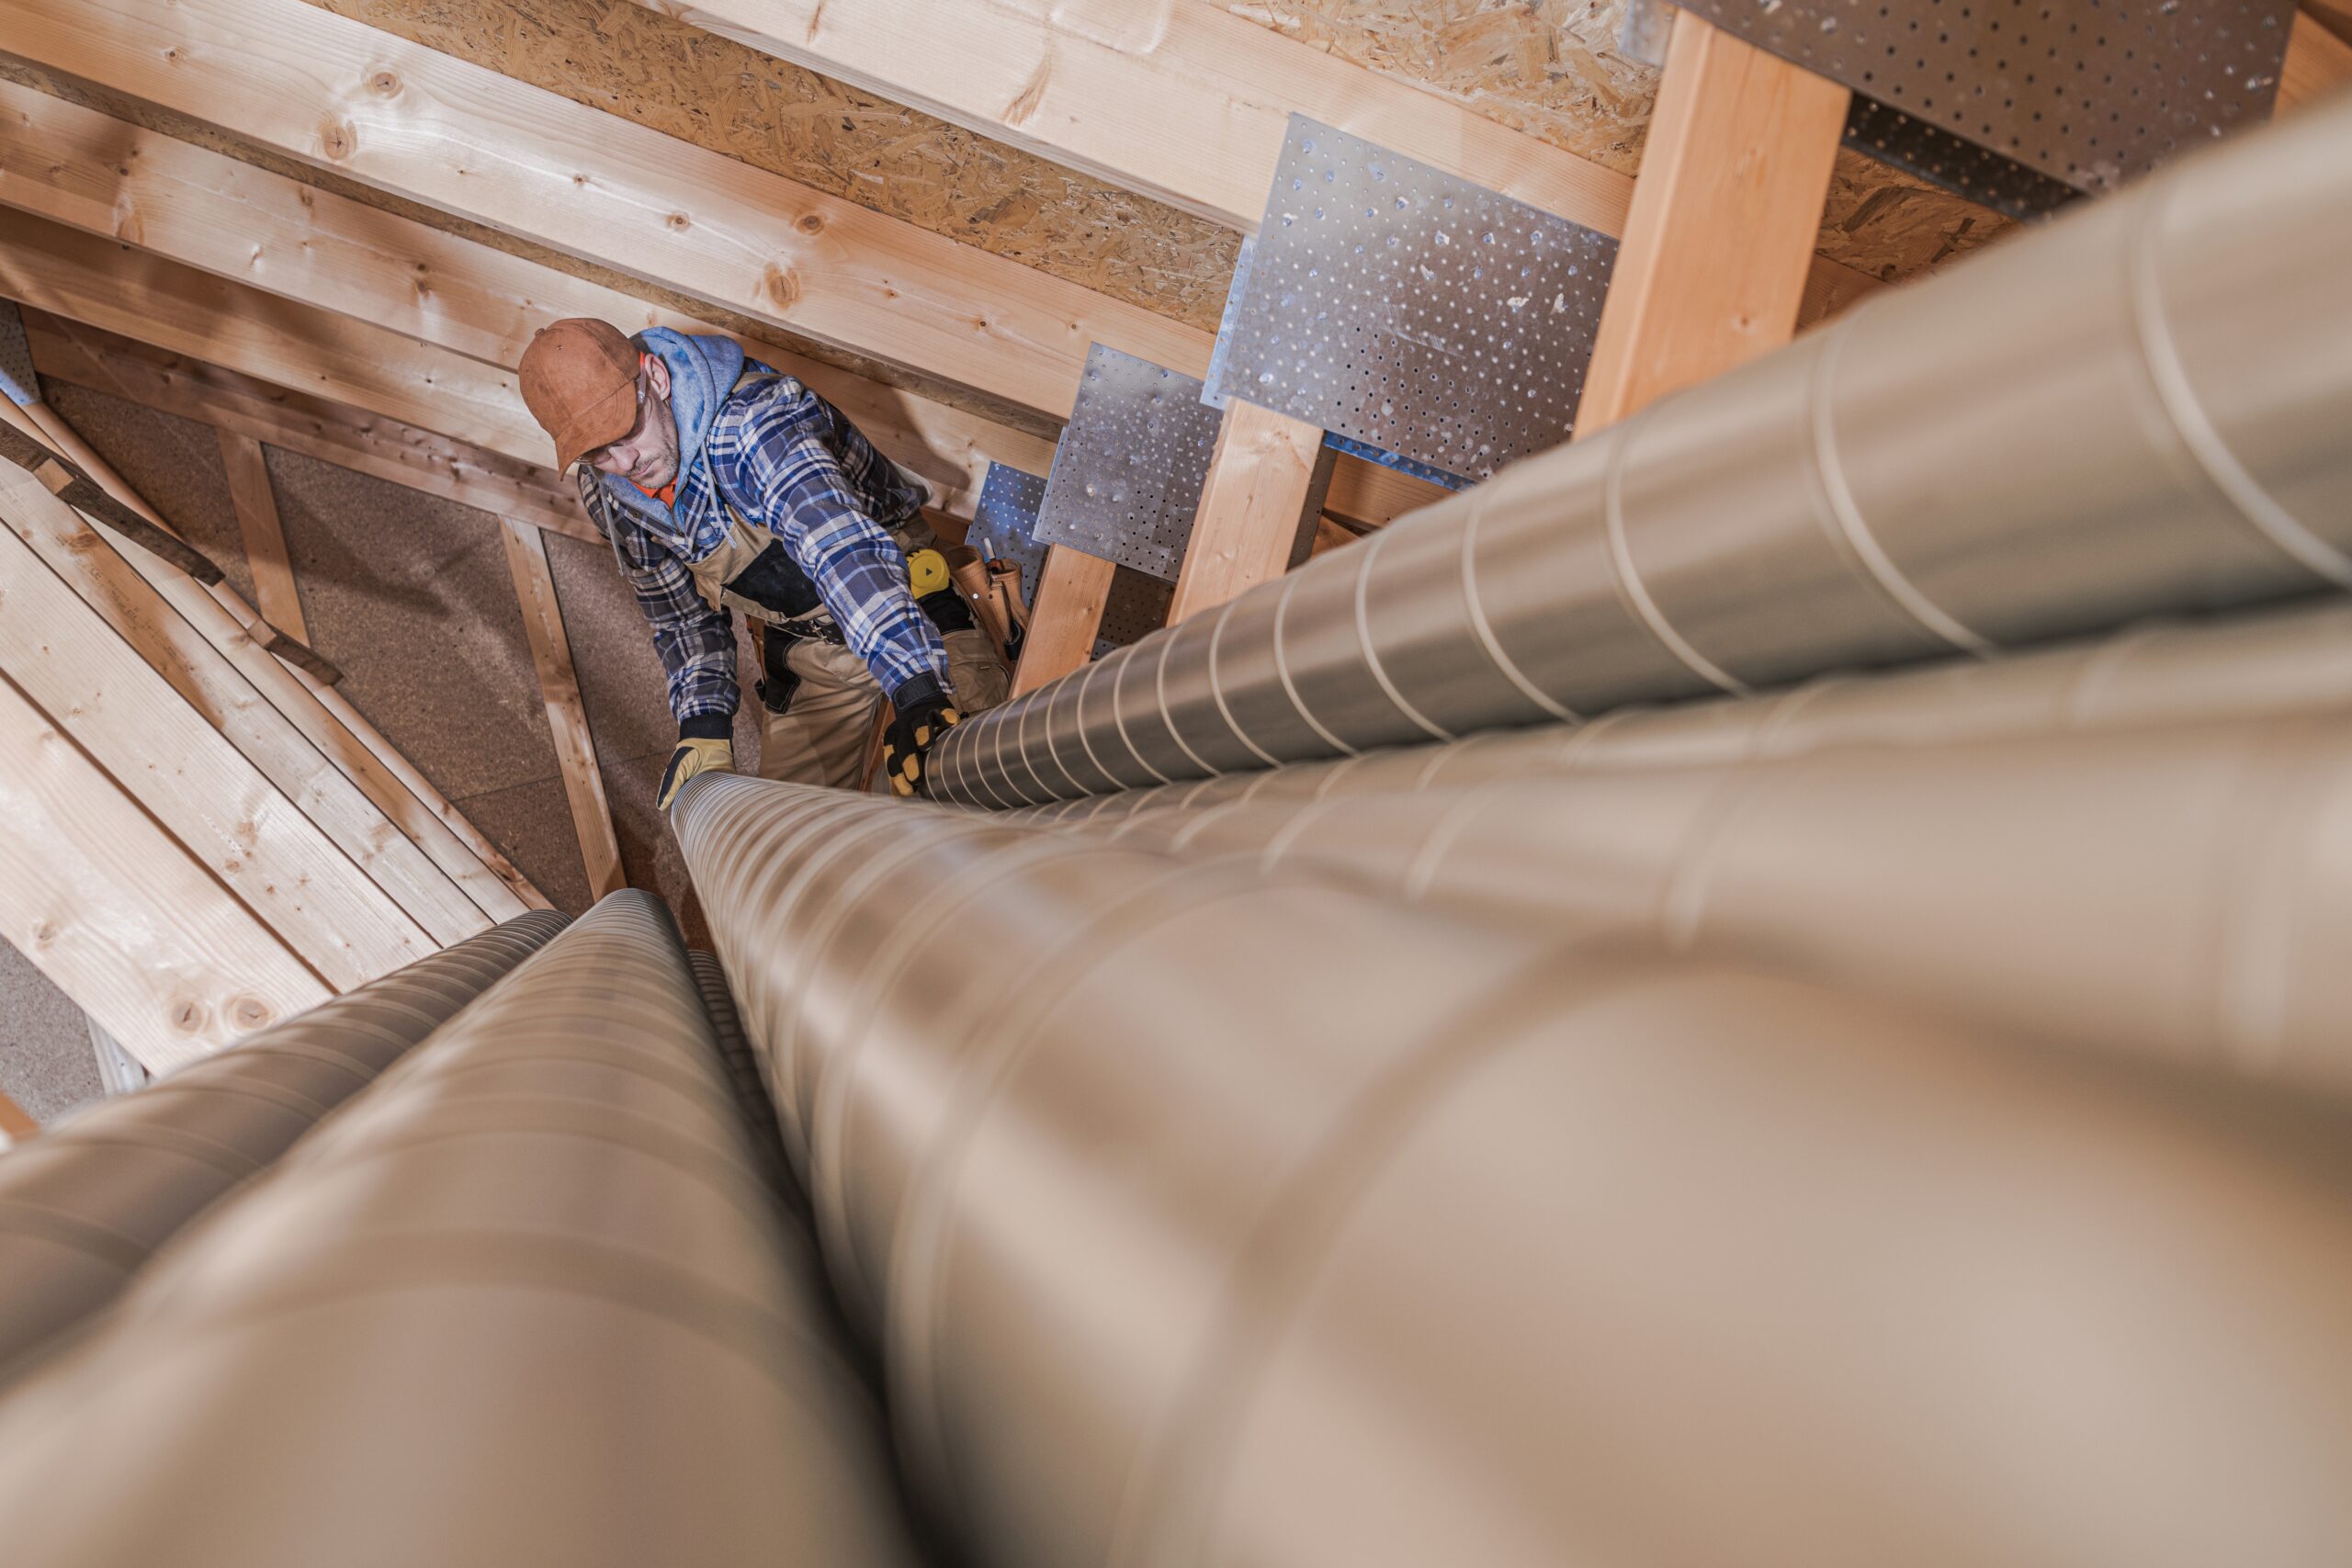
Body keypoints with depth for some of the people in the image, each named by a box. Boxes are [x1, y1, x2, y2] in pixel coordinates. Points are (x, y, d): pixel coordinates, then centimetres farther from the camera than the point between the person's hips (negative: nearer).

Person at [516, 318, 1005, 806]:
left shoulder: (750, 420, -30)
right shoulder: (609, 496, -6)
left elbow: (843, 548, -45)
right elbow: (681, 619, 6)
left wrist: (916, 689, -57)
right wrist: (703, 724, -10)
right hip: (802, 657, 6)